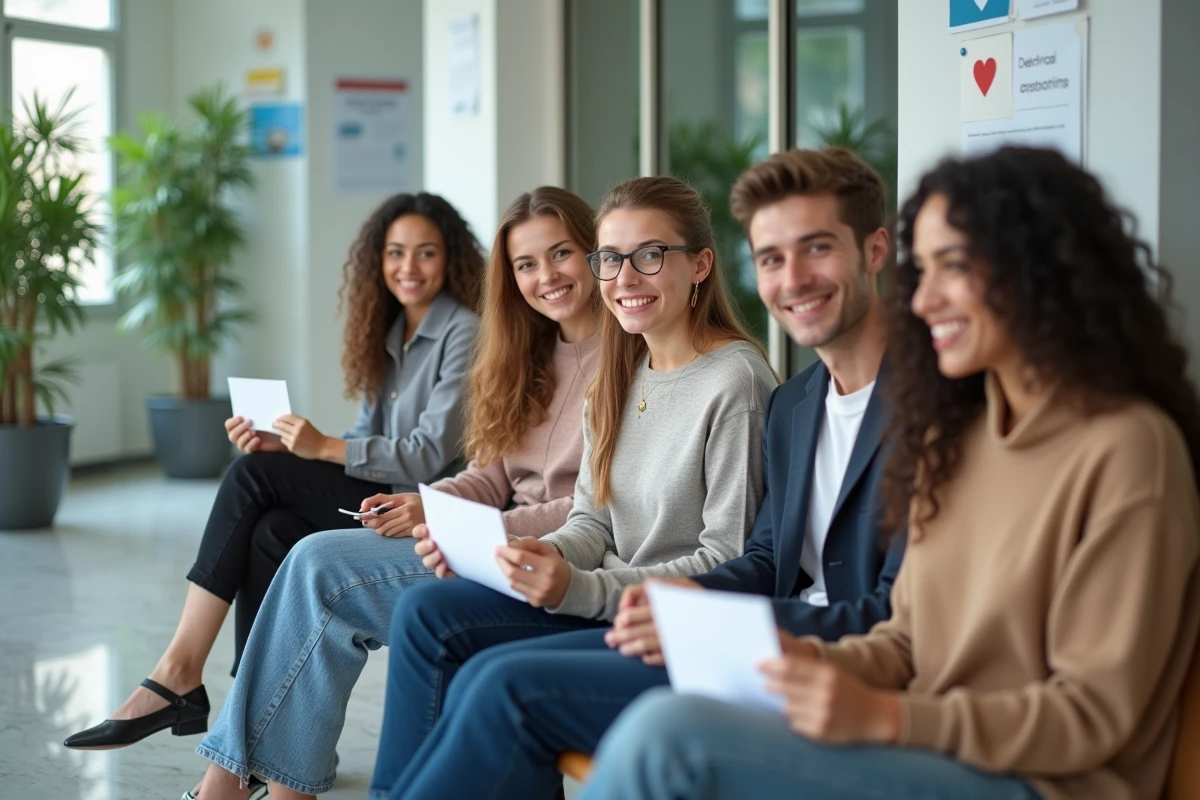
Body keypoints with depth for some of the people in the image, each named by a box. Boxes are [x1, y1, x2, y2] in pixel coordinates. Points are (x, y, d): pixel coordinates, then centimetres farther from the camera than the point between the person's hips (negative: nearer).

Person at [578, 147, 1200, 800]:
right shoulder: (956, 434, 15)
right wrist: (813, 660, -7)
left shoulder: (1125, 449, -11)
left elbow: (1094, 715, -12)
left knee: (666, 736, -26)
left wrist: (885, 717, -21)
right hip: (930, 745, 7)